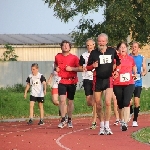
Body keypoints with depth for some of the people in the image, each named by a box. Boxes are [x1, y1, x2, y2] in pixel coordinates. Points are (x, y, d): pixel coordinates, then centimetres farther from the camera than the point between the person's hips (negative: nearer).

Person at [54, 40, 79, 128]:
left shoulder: (74, 58, -2)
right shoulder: (57, 57, 7)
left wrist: (71, 68, -17)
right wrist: (56, 68, 6)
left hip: (72, 82, -1)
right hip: (62, 81, 1)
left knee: (70, 101, 7)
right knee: (62, 100, -13)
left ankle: (70, 120, 21)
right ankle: (63, 120, -8)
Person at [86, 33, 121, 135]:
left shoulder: (112, 51, 2)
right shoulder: (94, 53, 0)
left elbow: (118, 60, 22)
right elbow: (87, 67, 6)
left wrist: (116, 70, 7)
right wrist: (93, 66, -15)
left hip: (108, 79, -1)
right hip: (97, 80, 1)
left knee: (108, 103, -16)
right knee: (98, 105, 4)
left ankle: (107, 126, -8)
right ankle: (102, 126, 19)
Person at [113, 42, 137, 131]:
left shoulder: (130, 59, 7)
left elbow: (134, 67, 26)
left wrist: (135, 74, 11)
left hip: (129, 84, 0)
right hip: (117, 85, 0)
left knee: (126, 103, -16)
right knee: (120, 104, 9)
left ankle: (125, 123, -20)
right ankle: (122, 121, 27)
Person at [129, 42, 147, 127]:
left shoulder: (142, 58, 6)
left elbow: (145, 70, 7)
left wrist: (143, 73, -15)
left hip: (138, 82, 1)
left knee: (136, 101, -5)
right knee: (129, 102, -6)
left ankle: (135, 120, 6)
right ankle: (130, 112, 27)